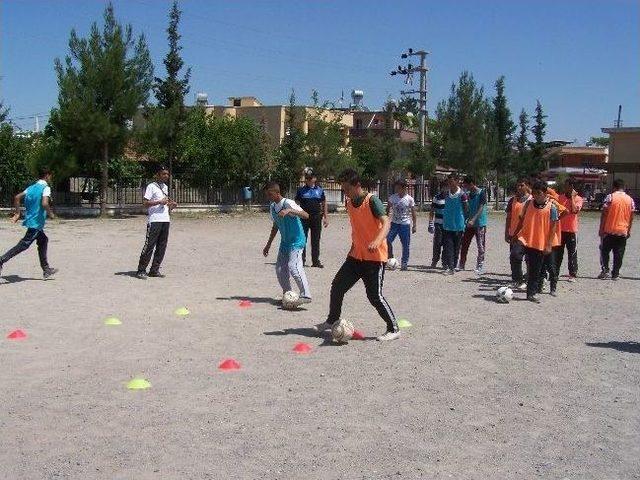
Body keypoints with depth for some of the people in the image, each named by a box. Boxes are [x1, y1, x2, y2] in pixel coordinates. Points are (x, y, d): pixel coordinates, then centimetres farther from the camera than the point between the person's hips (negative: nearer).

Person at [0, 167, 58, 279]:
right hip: (36, 222, -9)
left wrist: (17, 213, 15)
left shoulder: (31, 187, 14)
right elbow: (44, 203, -25)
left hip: (30, 219, 9)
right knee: (24, 244, -10)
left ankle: (46, 270, 22)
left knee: (43, 240, 19)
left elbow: (17, 197, 12)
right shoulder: (46, 188, -10)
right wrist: (50, 214, -8)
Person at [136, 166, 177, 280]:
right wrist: (160, 202, -18)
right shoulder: (151, 187, -5)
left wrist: (171, 205, 8)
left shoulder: (165, 187, 19)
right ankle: (141, 270, -3)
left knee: (162, 247, 6)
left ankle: (154, 270, 12)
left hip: (166, 220, 8)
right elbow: (145, 202, -12)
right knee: (149, 246, -8)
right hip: (154, 220, -8)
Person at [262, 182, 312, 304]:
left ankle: (305, 295, -17)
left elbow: (306, 216, -28)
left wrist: (290, 211, -41)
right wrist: (268, 244, 23)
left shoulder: (288, 203, -17)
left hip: (296, 241, -8)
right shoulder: (272, 207, 8)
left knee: (293, 266, -21)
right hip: (284, 242, 8)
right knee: (280, 269, 5)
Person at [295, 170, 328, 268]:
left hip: (316, 218, 1)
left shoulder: (319, 190, 8)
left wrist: (326, 217, 7)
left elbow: (324, 205, 12)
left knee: (316, 241, 6)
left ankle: (316, 261, 14)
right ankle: (302, 260, 10)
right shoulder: (301, 190, 4)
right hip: (304, 218, -1)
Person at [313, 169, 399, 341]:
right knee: (337, 286, 9)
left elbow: (386, 223, -28)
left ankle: (393, 330, 6)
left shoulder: (372, 201, -16)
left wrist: (376, 242, -45)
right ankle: (332, 321, 27)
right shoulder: (349, 203, 7)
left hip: (375, 257, -8)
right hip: (356, 255, 8)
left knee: (375, 296, -8)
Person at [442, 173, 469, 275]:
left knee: (456, 247, 7)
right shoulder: (446, 194, 6)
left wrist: (462, 220, 1)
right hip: (447, 225, 3)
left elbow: (466, 210, -3)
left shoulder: (462, 194, -7)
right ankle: (450, 267, -7)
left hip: (458, 226, -3)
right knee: (448, 246, -5)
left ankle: (454, 266, 17)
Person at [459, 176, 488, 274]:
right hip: (470, 223, 7)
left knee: (480, 246, -2)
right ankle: (462, 265, 15)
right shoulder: (469, 194, 11)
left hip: (480, 223, -7)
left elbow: (481, 208, -18)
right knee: (464, 244, 6)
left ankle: (480, 266, 3)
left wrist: (473, 220, -27)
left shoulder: (481, 193, -9)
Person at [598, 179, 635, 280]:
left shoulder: (610, 197, -7)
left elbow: (604, 214, -9)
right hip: (623, 231, 3)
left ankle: (605, 270, -2)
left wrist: (601, 229, -4)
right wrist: (628, 230, 16)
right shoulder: (630, 200, 4)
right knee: (619, 254, 7)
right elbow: (631, 217, 7)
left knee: (605, 251, 11)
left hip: (609, 230, -3)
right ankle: (615, 274, 9)